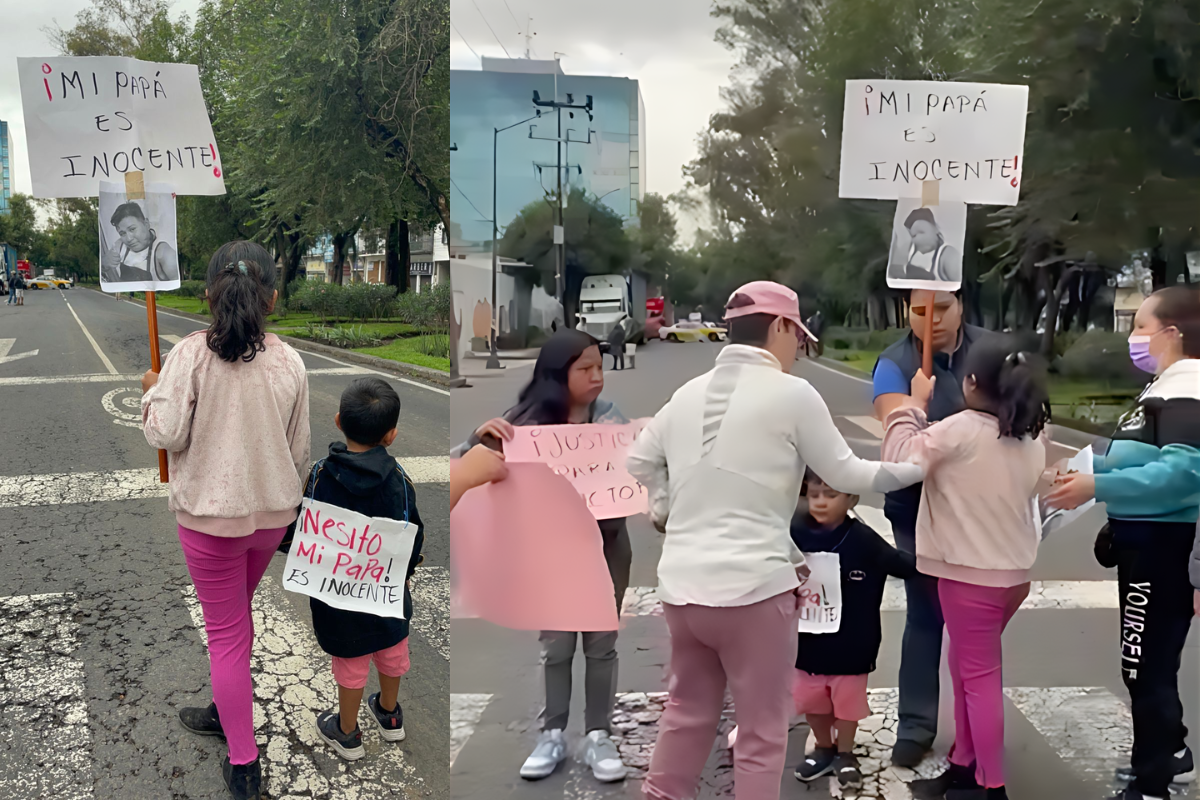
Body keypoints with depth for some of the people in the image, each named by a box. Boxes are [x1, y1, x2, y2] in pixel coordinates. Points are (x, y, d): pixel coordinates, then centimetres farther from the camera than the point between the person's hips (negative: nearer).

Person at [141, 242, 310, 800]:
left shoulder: (190, 355, -17)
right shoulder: (289, 362, -7)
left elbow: (166, 435, -17)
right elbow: (299, 448, 1)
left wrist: (153, 392, 3)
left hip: (210, 513, -3)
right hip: (272, 510, 4)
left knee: (226, 629, 8)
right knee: (235, 615, 25)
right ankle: (226, 713, 43)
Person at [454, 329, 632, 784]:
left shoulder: (610, 418, -9)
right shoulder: (526, 421, -9)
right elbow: (464, 467, -8)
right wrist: (484, 435, -28)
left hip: (606, 545, 0)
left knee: (601, 644, 10)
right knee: (555, 645, 11)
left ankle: (599, 737, 21)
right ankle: (553, 735, 24)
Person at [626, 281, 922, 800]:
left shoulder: (689, 392, 8)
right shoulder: (792, 393, -8)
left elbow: (639, 462, 17)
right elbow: (846, 475, 0)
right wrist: (917, 466, 14)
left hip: (681, 583, 6)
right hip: (752, 587, -6)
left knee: (687, 712, 23)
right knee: (762, 732, 10)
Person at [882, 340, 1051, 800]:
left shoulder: (962, 430, -18)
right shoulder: (1032, 437, 7)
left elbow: (902, 457, -17)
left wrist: (915, 405, -8)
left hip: (972, 572, -8)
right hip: (1013, 570, 8)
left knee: (979, 675, 1)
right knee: (965, 665, 19)